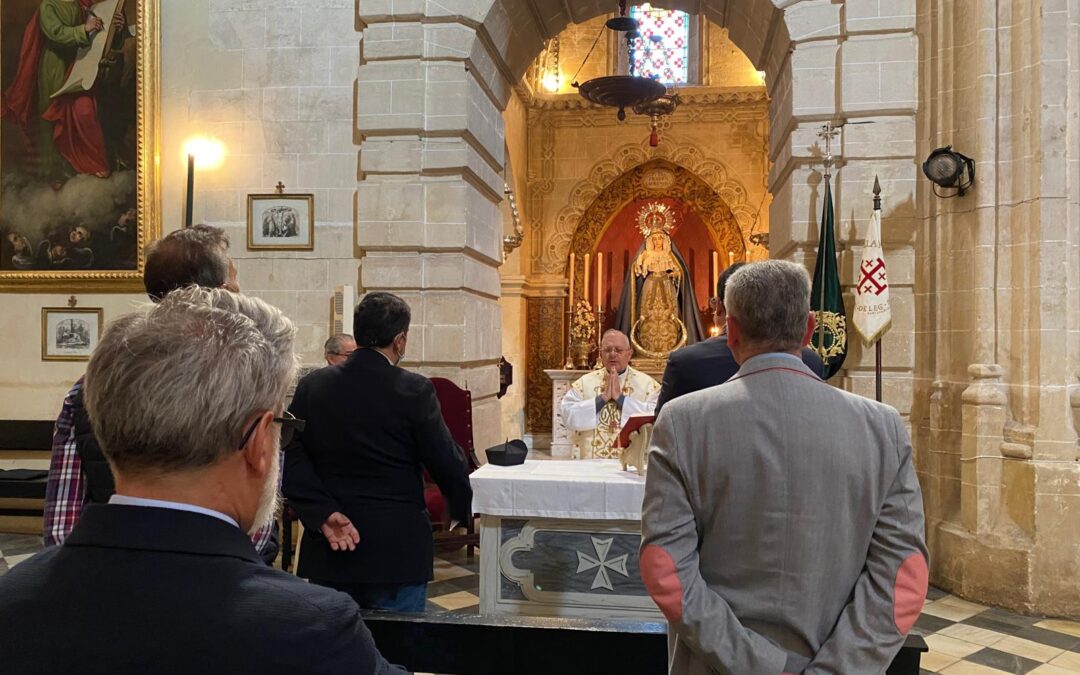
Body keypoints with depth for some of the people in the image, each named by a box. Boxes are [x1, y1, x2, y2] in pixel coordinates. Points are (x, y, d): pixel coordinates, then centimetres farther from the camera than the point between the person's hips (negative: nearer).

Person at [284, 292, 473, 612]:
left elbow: (291, 457, -7)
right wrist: (463, 509, 9)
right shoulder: (414, 390, -12)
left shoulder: (311, 385, 0)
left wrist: (322, 514, -9)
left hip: (329, 549, 4)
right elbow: (447, 463, -8)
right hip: (397, 552, -4)